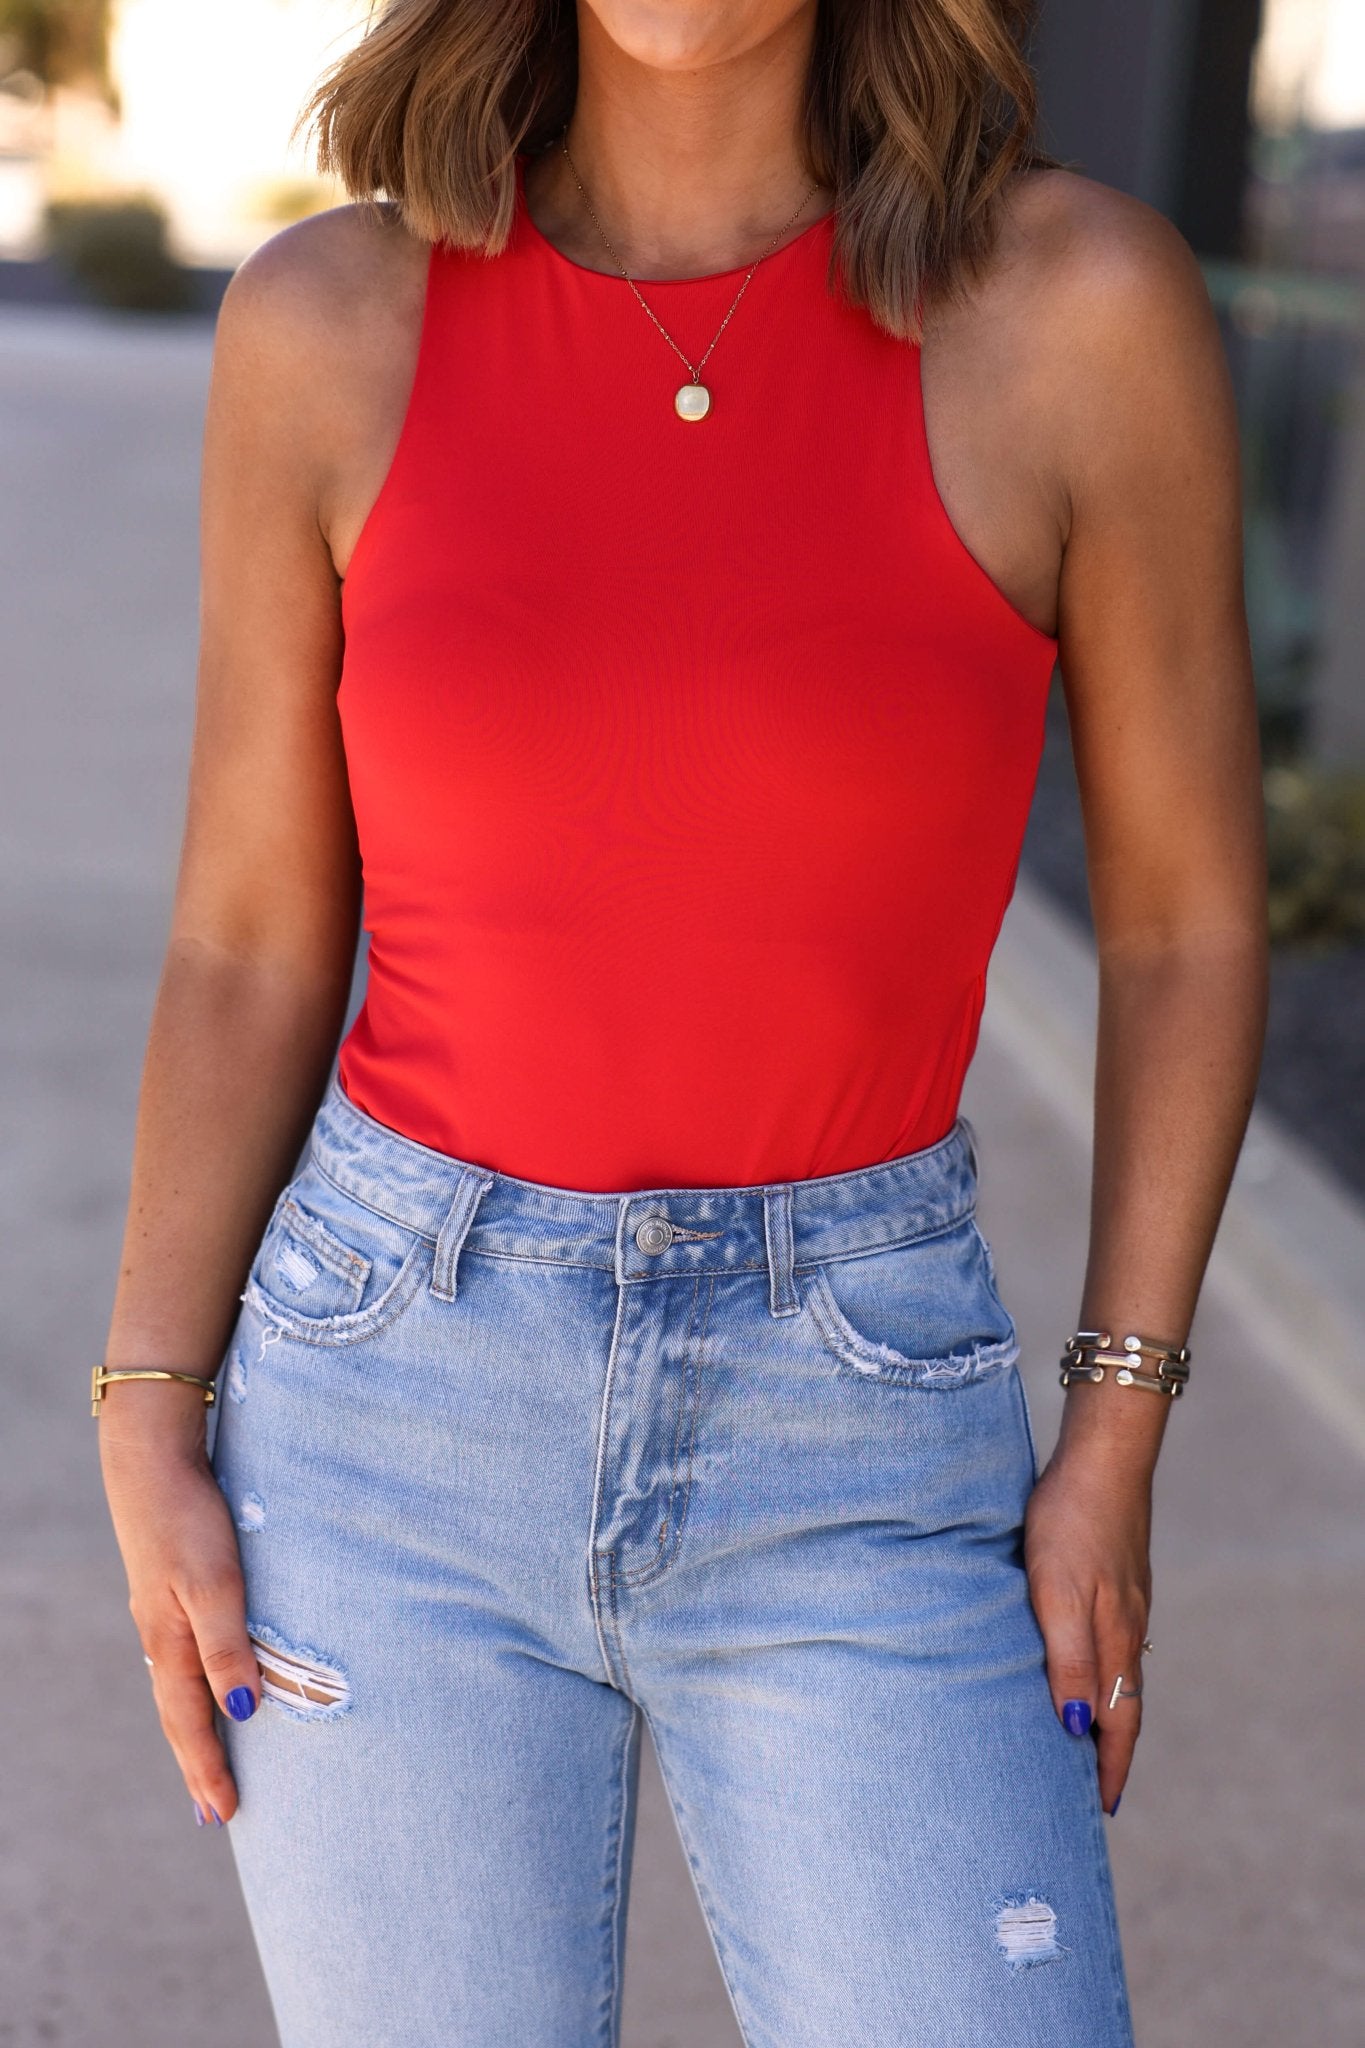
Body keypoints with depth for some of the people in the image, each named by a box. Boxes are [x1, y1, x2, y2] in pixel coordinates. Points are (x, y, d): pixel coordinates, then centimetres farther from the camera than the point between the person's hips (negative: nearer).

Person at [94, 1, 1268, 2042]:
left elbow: (1185, 911, 0)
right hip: (398, 1407, 1)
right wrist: (150, 1439, -3)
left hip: (851, 1444, 0)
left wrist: (1114, 1448, -3)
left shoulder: (1081, 296, -9)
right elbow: (250, 940, 2)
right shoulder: (329, 326, -4)